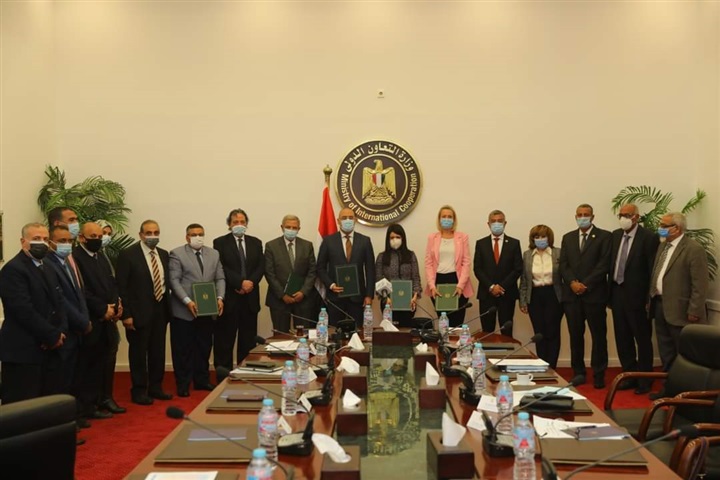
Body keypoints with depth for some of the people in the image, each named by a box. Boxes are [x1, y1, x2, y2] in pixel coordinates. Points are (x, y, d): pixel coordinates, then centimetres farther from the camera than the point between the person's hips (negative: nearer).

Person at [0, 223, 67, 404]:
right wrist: (53, 336, -13)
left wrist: (61, 332, -4)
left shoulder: (48, 270, 19)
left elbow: (59, 303, 15)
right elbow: (24, 310, -20)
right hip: (23, 351, -9)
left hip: (49, 349, 9)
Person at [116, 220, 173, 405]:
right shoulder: (128, 255, -9)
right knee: (138, 352, 4)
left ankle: (155, 387, 27)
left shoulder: (164, 255, 9)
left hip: (160, 309, 6)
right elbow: (121, 287, -11)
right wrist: (126, 314, -16)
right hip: (139, 311, -6)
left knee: (158, 351, 14)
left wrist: (168, 306, 6)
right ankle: (139, 391, 16)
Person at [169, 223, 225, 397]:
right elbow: (174, 281, -9)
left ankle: (202, 380, 23)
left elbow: (220, 278, 10)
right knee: (183, 349, 3)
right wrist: (187, 301, -18)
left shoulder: (214, 254, 13)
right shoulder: (177, 254, -3)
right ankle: (183, 384, 13)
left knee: (204, 347, 11)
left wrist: (220, 297, -7)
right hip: (183, 311, -4)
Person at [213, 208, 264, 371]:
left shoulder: (256, 242, 14)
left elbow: (261, 266, 5)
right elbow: (221, 268, -9)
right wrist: (240, 282, -16)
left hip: (250, 297, 4)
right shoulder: (220, 242, 2)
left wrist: (251, 282, -12)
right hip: (229, 297, -3)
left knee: (248, 341, 7)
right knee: (224, 341, 0)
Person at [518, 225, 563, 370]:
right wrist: (523, 301, 6)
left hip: (553, 296, -2)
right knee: (539, 334, 6)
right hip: (535, 297, 2)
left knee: (552, 333, 0)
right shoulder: (527, 255, 7)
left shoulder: (558, 253, -1)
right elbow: (523, 279, 9)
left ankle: (551, 367, 9)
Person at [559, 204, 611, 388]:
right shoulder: (568, 238, 15)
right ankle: (578, 372, 15)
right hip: (572, 294, 4)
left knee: (598, 335, 2)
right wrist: (572, 283, -9)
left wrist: (585, 284, -13)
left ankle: (599, 374, 8)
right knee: (575, 335, 7)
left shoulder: (604, 236, 1)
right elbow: (563, 264, 8)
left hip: (594, 294, -3)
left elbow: (604, 264, -7)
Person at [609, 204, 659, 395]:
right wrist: (610, 293, 8)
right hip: (618, 293, 6)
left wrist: (650, 298, -13)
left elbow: (653, 269, -12)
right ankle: (630, 375, 28)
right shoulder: (615, 235, 8)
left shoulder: (648, 238, -11)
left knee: (642, 339, 6)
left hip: (637, 295, -6)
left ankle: (644, 380, 18)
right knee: (622, 338, 14)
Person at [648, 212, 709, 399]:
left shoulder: (694, 249, -15)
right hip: (660, 306, 8)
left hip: (679, 310, -8)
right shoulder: (663, 245, 12)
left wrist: (694, 311, -18)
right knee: (666, 352, 16)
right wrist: (651, 298, 13)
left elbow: (700, 284, -17)